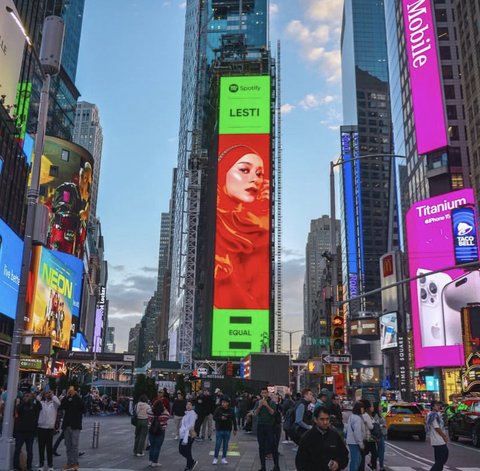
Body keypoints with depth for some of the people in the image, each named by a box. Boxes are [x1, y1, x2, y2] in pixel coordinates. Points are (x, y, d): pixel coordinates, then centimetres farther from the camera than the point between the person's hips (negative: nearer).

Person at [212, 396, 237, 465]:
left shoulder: (231, 410, 0)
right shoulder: (218, 409, -6)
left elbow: (234, 420, 6)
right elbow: (214, 417, -5)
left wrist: (235, 429, 7)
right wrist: (221, 418, -21)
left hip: (228, 430, 2)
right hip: (219, 430, -2)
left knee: (225, 445, 8)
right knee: (218, 444, -1)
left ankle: (224, 458, 18)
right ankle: (215, 458, 10)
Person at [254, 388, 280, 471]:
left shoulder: (272, 402, 1)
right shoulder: (258, 402, 8)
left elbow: (272, 412, -11)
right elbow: (255, 413, -1)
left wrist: (266, 405, -20)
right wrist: (259, 406, -15)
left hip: (270, 426, -3)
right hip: (260, 426, 3)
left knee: (272, 445, -4)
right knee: (261, 447, 5)